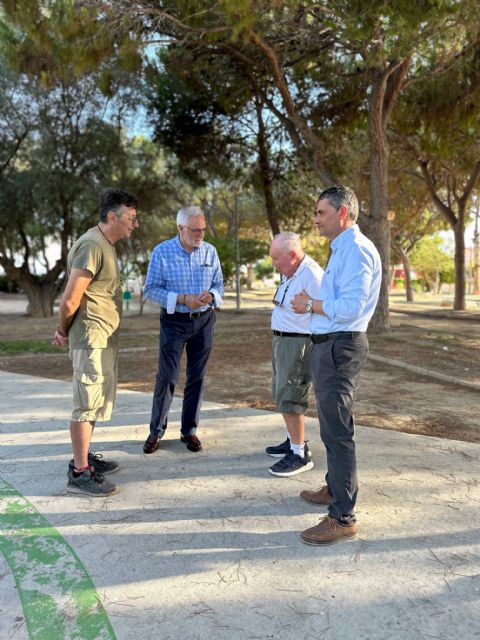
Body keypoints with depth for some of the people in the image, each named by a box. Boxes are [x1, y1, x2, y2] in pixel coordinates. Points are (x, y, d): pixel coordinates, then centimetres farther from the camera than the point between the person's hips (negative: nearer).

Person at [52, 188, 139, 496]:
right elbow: (70, 300, -19)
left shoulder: (106, 245, 13)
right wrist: (64, 332, -3)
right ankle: (79, 473, 7)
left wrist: (64, 331, 9)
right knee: (88, 402, -3)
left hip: (105, 339, 10)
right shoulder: (92, 246, -18)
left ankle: (84, 457, 30)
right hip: (92, 339, -10)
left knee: (95, 401, 17)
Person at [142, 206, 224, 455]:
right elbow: (151, 289, -8)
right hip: (174, 321, -3)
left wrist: (211, 295, -15)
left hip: (204, 321, 3)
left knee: (196, 377, 8)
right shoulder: (162, 252, -8)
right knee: (167, 377, -2)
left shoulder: (210, 251, 2)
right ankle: (156, 431, 14)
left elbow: (219, 284, 8)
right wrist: (182, 299, -20)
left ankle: (189, 430, 20)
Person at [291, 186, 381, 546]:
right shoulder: (342, 249, 16)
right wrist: (312, 304, 6)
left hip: (339, 348, -11)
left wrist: (312, 305, -12)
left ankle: (343, 517, 5)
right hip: (329, 345, 11)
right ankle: (335, 489, 39)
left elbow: (351, 307, -24)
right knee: (332, 425, 22)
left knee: (338, 431, -5)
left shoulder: (355, 249, -16)